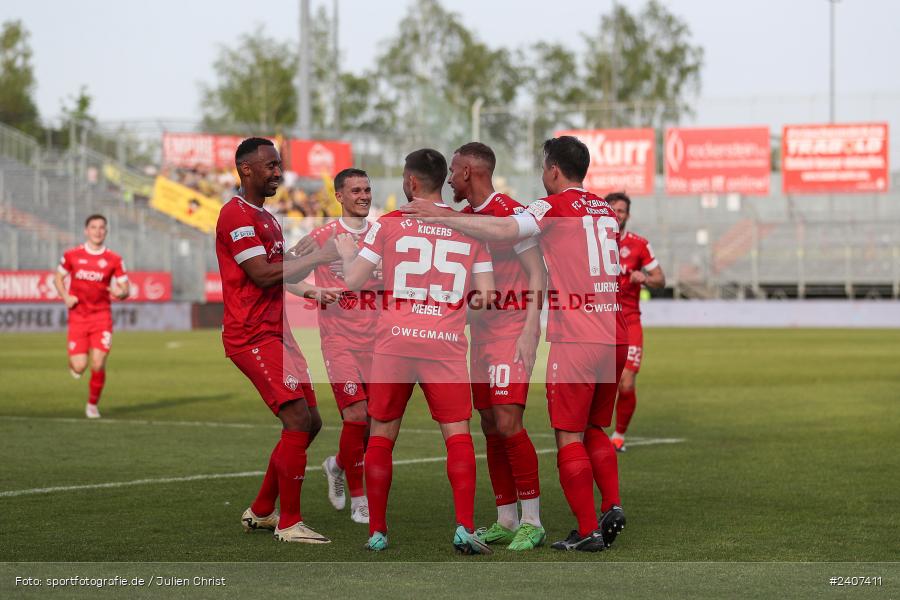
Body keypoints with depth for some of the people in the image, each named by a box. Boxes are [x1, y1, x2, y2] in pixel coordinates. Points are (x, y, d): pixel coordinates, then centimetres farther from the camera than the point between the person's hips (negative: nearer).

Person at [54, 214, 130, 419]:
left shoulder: (114, 260, 0)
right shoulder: (72, 255, 1)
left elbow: (125, 289, 5)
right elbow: (58, 278, 14)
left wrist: (120, 292, -20)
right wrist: (65, 296, -5)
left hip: (102, 316, 0)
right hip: (78, 316, 0)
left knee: (98, 364, -11)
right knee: (79, 367, -9)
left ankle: (93, 404, 12)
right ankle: (74, 361, 30)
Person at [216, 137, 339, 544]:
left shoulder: (266, 217, 20)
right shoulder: (236, 214, -12)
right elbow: (262, 274, -20)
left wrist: (314, 259, 9)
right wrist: (317, 257, -15)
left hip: (277, 333, 10)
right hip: (253, 337, -10)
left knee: (309, 422, 11)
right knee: (298, 420, -15)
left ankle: (261, 511, 21)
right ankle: (289, 523, -9)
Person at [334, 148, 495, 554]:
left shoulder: (389, 224, 2)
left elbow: (352, 282, 2)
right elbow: (485, 297, 4)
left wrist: (346, 254, 22)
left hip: (395, 341, 0)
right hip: (447, 343, 0)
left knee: (382, 436, 10)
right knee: (458, 434, 2)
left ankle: (377, 532, 12)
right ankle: (465, 528, -12)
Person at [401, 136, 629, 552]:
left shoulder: (555, 207, -6)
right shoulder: (604, 209, 15)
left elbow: (503, 232, -21)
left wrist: (439, 216, -15)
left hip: (575, 340, -7)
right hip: (614, 336, 7)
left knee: (569, 436, 0)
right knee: (593, 430, 19)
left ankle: (588, 532, -3)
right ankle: (612, 505, 4)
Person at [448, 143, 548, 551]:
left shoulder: (511, 213, -12)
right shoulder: (462, 218, 13)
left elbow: (537, 274, -12)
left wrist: (530, 329, -18)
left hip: (512, 330, -8)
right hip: (480, 330, 8)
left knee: (508, 422, -14)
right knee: (491, 427, 7)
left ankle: (532, 521, -8)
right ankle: (505, 521, 12)